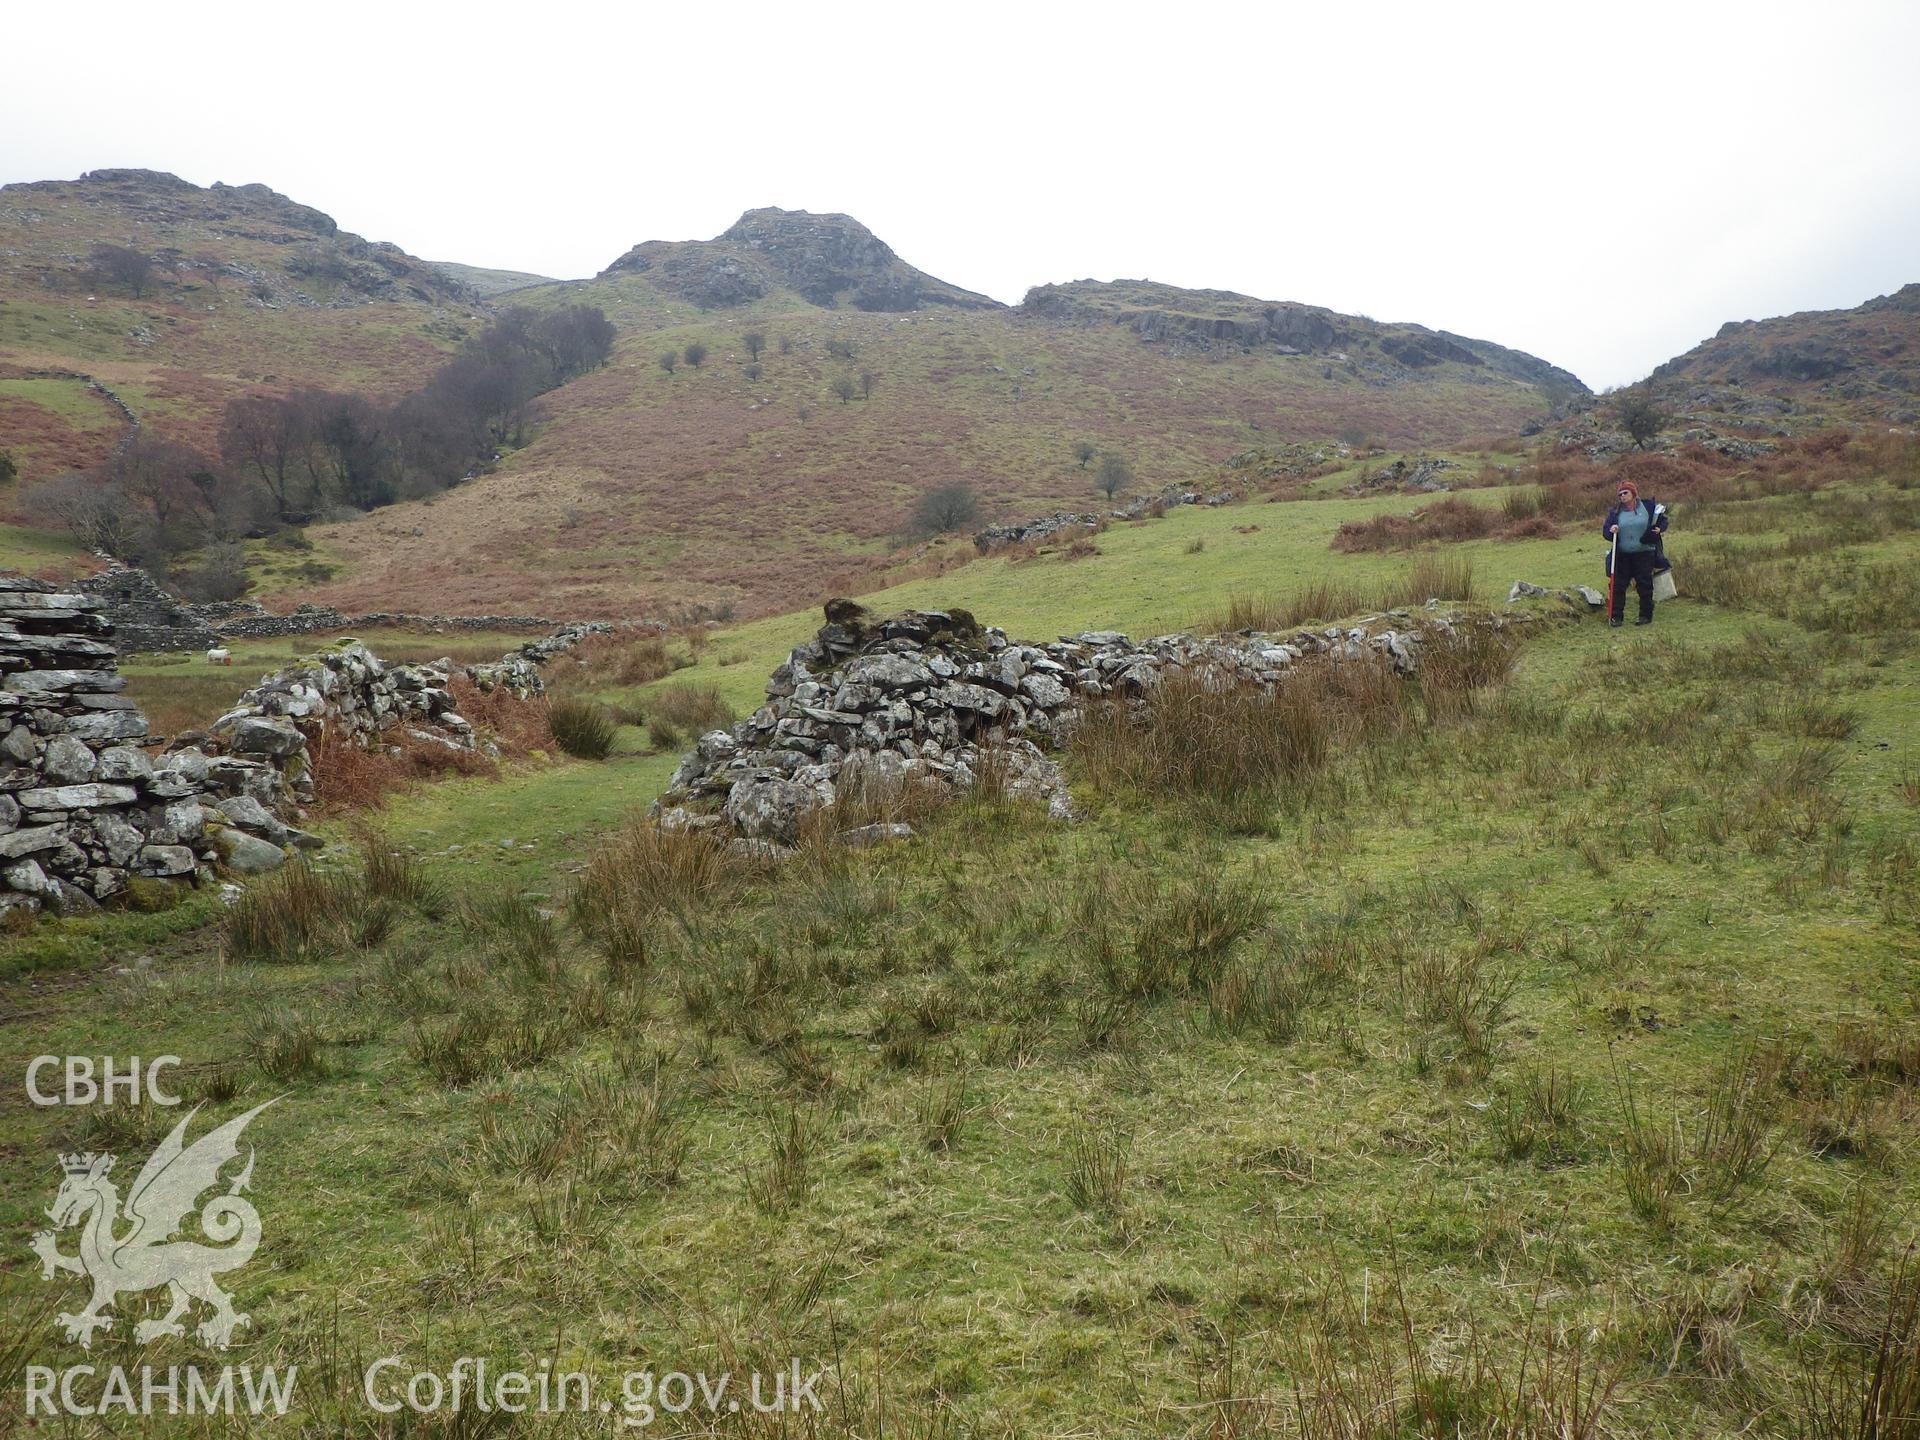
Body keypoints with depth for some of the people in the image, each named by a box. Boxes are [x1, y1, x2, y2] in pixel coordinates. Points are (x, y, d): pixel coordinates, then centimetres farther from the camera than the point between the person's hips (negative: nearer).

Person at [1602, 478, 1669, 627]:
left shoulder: (1648, 507, 1)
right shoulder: (1615, 511, 4)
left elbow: (1663, 520, 12)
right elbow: (1605, 530, 5)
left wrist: (1660, 529, -9)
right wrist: (1611, 530, -17)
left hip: (1644, 554, -2)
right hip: (1622, 555, 2)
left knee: (1644, 585, 1)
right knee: (1618, 586, -2)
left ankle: (1646, 615, 12)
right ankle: (1616, 616, 4)